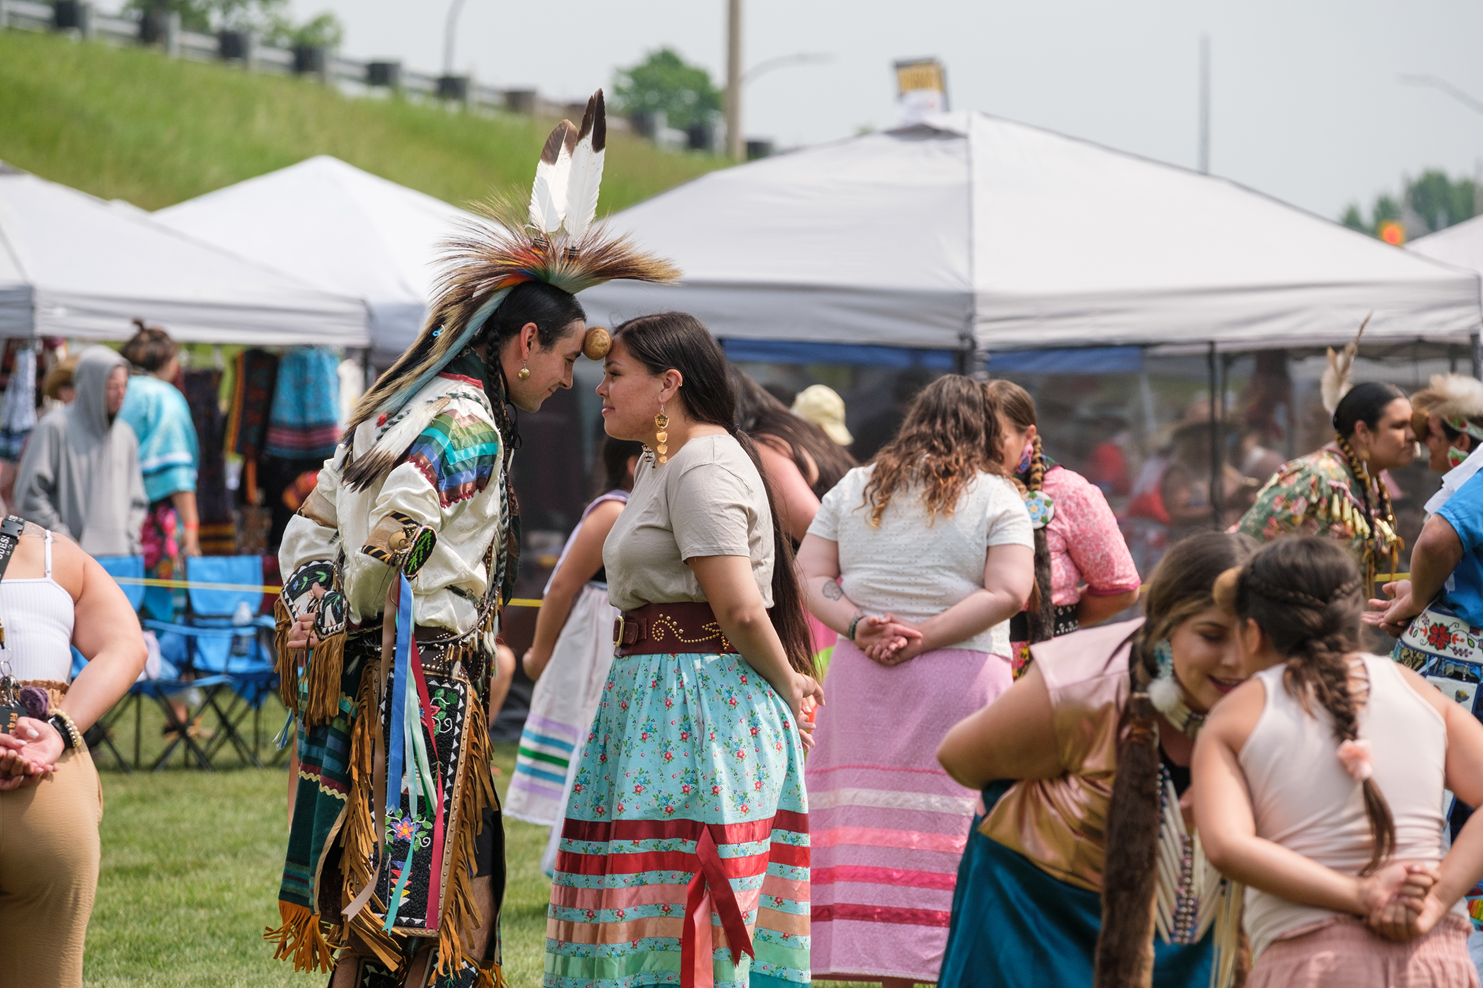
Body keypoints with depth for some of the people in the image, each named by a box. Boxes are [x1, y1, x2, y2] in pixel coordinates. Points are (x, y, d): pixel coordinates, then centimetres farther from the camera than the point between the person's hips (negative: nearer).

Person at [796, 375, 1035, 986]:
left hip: (861, 679, 3)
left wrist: (858, 627, -8)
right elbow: (1010, 592, -11)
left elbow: (809, 575, 4)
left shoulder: (852, 489, 10)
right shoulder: (998, 498, 0)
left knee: (875, 825, 5)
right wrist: (922, 637, -12)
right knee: (954, 831, -3)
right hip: (963, 679, -3)